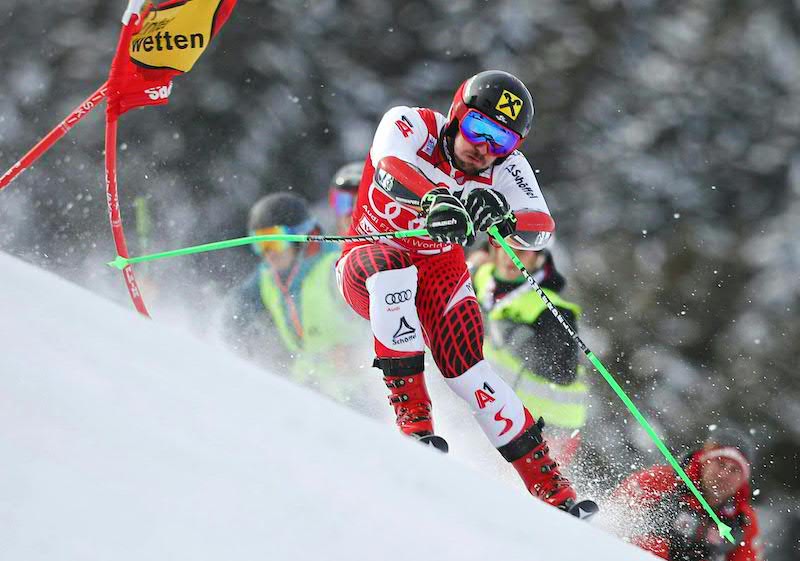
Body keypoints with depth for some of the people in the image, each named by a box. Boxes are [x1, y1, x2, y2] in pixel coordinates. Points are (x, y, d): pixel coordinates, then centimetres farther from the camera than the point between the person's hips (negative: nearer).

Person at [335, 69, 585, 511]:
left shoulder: (505, 169, -11)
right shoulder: (410, 125, -19)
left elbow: (541, 229, -26)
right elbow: (390, 170, -41)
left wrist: (506, 218, -49)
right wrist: (436, 199, -61)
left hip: (440, 273, 2)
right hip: (367, 267, -2)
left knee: (464, 368, -20)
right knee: (391, 264, -38)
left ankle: (552, 489, -16)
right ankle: (411, 412, -35)